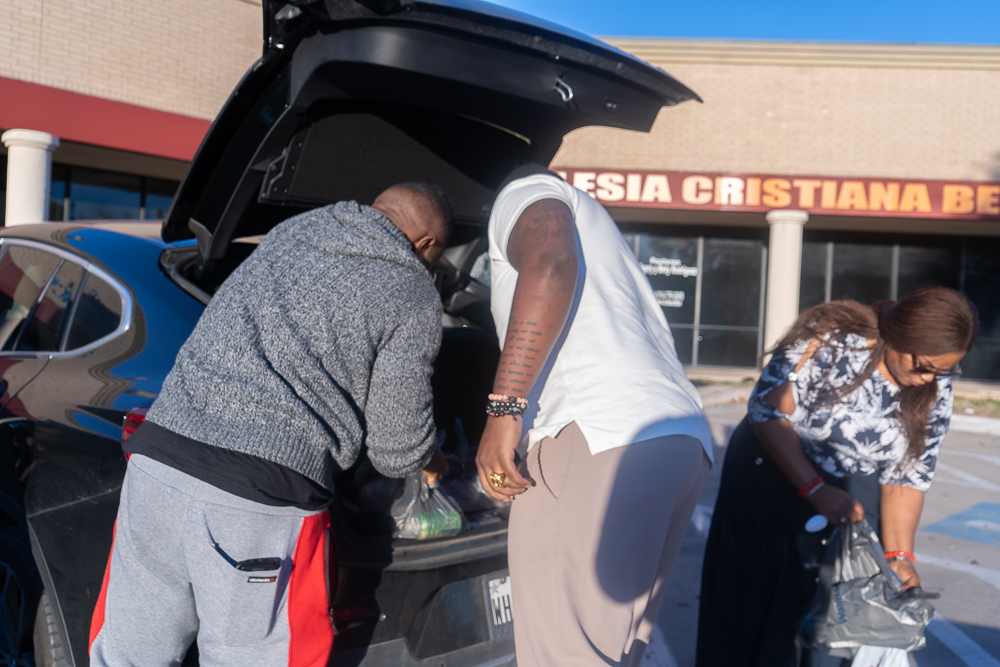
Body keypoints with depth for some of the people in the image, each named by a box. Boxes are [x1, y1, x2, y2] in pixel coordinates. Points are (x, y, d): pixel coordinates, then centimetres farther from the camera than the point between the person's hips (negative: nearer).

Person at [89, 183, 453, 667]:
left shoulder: (291, 230, 17)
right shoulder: (415, 297, 0)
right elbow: (396, 452, 1)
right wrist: (431, 463, 26)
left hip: (158, 455, 6)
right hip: (264, 499, -6)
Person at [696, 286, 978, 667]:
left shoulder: (935, 393, -7)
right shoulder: (830, 339, -23)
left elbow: (908, 476, -4)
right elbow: (767, 410, -22)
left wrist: (898, 554, -16)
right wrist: (817, 491, -27)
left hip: (852, 494, 4)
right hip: (773, 474, -3)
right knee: (756, 602, 2)